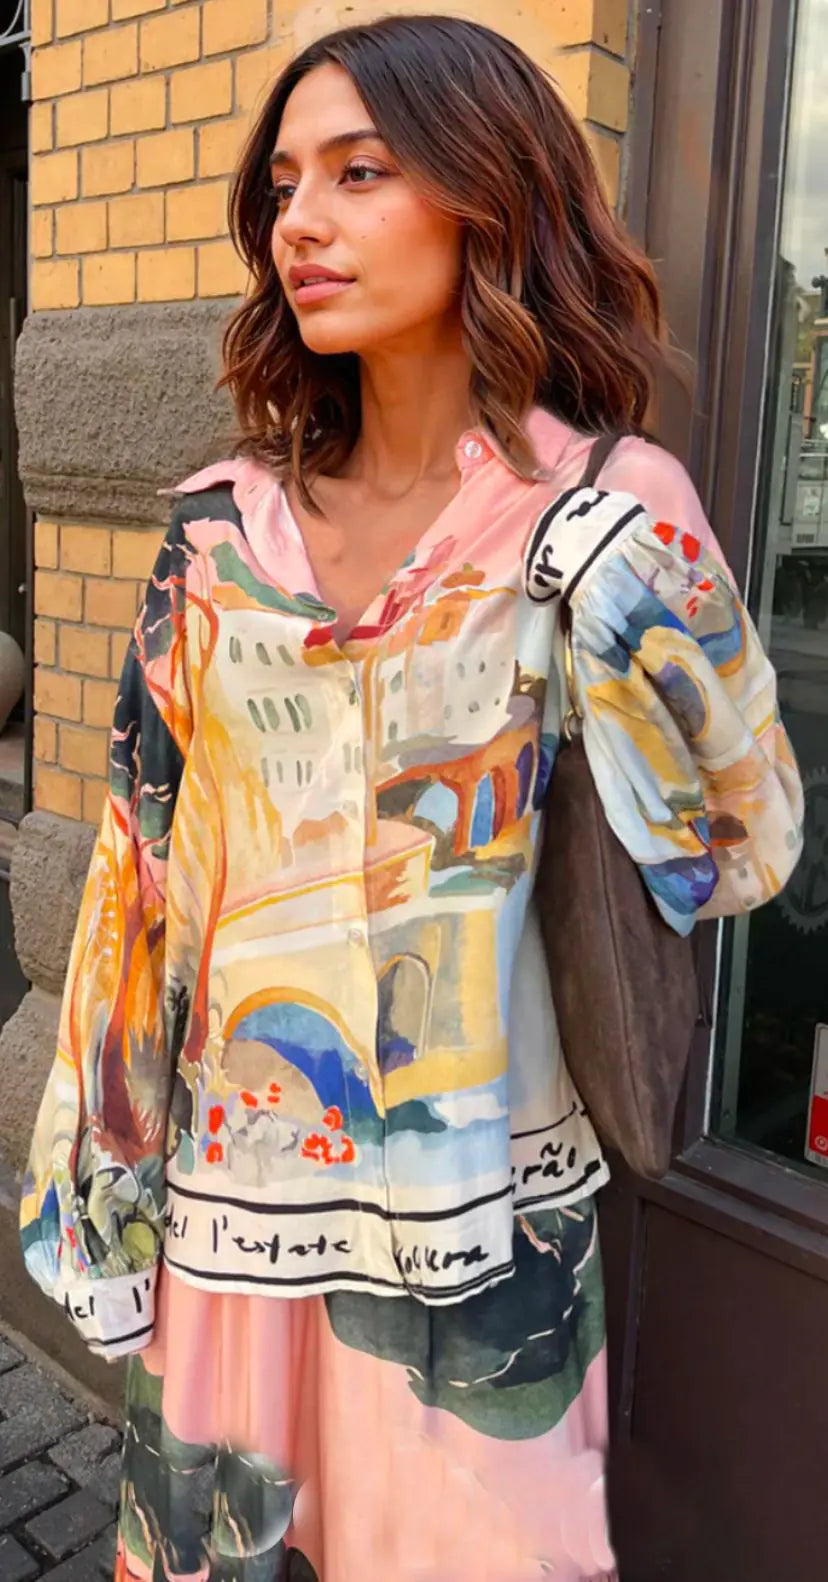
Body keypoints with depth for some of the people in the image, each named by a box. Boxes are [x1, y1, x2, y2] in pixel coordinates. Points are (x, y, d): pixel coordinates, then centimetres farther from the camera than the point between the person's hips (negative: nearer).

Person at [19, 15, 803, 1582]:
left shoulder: (611, 516, -9)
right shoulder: (224, 526, -1)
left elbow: (743, 846, -5)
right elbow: (143, 858, 4)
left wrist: (631, 601, -19)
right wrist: (95, 1162, 7)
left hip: (474, 1199, -2)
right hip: (229, 1179, 3)